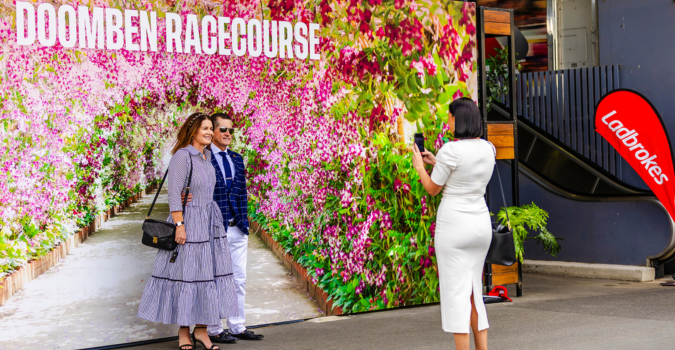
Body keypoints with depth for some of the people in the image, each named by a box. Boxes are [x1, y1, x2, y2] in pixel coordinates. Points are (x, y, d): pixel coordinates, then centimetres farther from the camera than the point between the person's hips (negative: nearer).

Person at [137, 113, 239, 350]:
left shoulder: (207, 155, 11)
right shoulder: (182, 156, -12)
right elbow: (174, 194, -16)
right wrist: (179, 226, -21)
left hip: (210, 223, 8)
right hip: (188, 224, -8)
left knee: (207, 275, 7)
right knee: (184, 276, -1)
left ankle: (201, 330, 15)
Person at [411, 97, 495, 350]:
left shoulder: (450, 151, -16)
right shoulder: (488, 149, 5)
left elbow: (433, 189, -4)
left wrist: (420, 167, 14)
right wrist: (436, 163, 25)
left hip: (453, 224, -7)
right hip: (481, 225, 7)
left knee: (455, 292, -1)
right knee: (474, 291, 15)